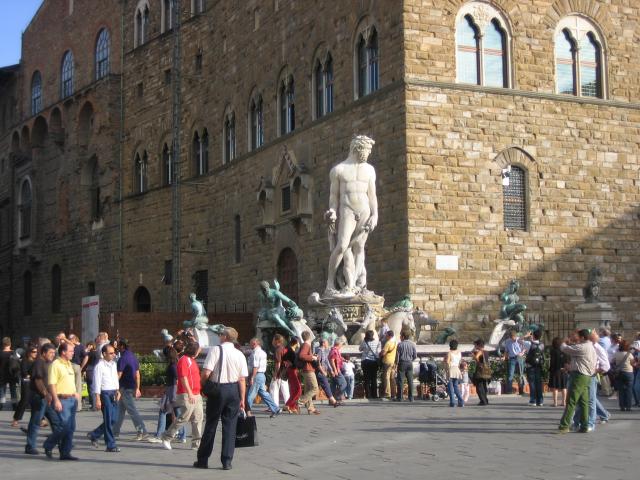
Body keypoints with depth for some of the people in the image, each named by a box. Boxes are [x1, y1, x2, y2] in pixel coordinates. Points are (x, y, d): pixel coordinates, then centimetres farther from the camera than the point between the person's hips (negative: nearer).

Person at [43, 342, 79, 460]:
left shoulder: (69, 364, 16)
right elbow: (52, 384, -17)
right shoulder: (55, 365, -11)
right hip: (61, 400, -9)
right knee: (64, 427, -11)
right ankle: (48, 446, 8)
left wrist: (75, 393, 19)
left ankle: (65, 452, 12)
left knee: (71, 428, 7)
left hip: (72, 399, 9)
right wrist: (56, 401, -21)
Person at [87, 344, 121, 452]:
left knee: (113, 419, 9)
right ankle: (111, 445, 3)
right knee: (109, 420, -4)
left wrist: (117, 390, 7)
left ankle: (94, 435, 26)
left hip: (113, 394, 8)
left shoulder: (114, 364, 12)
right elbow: (97, 383, -13)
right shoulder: (99, 366, -11)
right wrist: (97, 399, -17)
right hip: (104, 393, -8)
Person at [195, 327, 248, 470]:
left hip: (217, 389, -2)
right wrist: (242, 399, 6)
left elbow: (206, 373, -16)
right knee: (230, 426, 8)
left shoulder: (215, 350, -9)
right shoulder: (239, 354, 2)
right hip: (234, 390, 2)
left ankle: (203, 460, 16)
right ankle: (227, 461, 7)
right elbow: (242, 379, 1)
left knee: (211, 425, 8)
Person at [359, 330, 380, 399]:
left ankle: (368, 394, 2)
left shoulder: (364, 342, -9)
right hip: (374, 362, 1)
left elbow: (360, 349, 8)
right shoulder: (376, 342, -5)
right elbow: (378, 352, 0)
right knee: (374, 379, 9)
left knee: (367, 379, 5)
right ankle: (374, 395, 9)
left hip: (365, 362, -1)